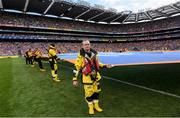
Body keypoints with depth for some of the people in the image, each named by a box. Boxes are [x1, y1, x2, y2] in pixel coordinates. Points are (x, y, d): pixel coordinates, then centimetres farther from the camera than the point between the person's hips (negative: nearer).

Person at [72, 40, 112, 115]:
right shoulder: (81, 56, -14)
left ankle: (96, 105, 37)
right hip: (87, 77, -5)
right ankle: (90, 107, 30)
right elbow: (76, 67, -12)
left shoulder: (94, 53, 2)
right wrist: (74, 79, -14)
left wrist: (105, 66, 9)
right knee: (89, 93, 5)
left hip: (96, 76, 5)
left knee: (96, 91, 16)